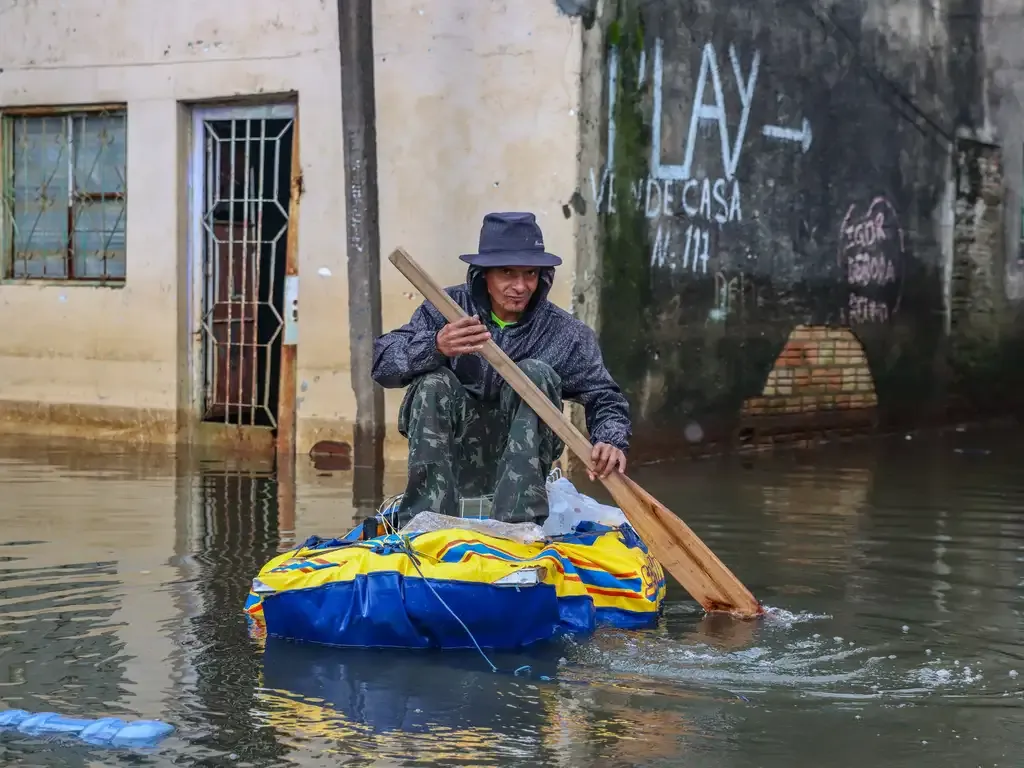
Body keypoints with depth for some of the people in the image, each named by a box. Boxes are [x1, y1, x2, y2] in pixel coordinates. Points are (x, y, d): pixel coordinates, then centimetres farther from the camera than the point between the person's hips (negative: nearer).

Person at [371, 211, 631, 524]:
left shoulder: (565, 334, -5)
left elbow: (605, 398, -2)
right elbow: (382, 363, -17)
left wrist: (612, 441, -27)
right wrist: (435, 347, -39)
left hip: (521, 460, 0)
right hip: (449, 455, 0)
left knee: (535, 373, -22)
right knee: (434, 381, -25)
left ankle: (519, 520, -29)